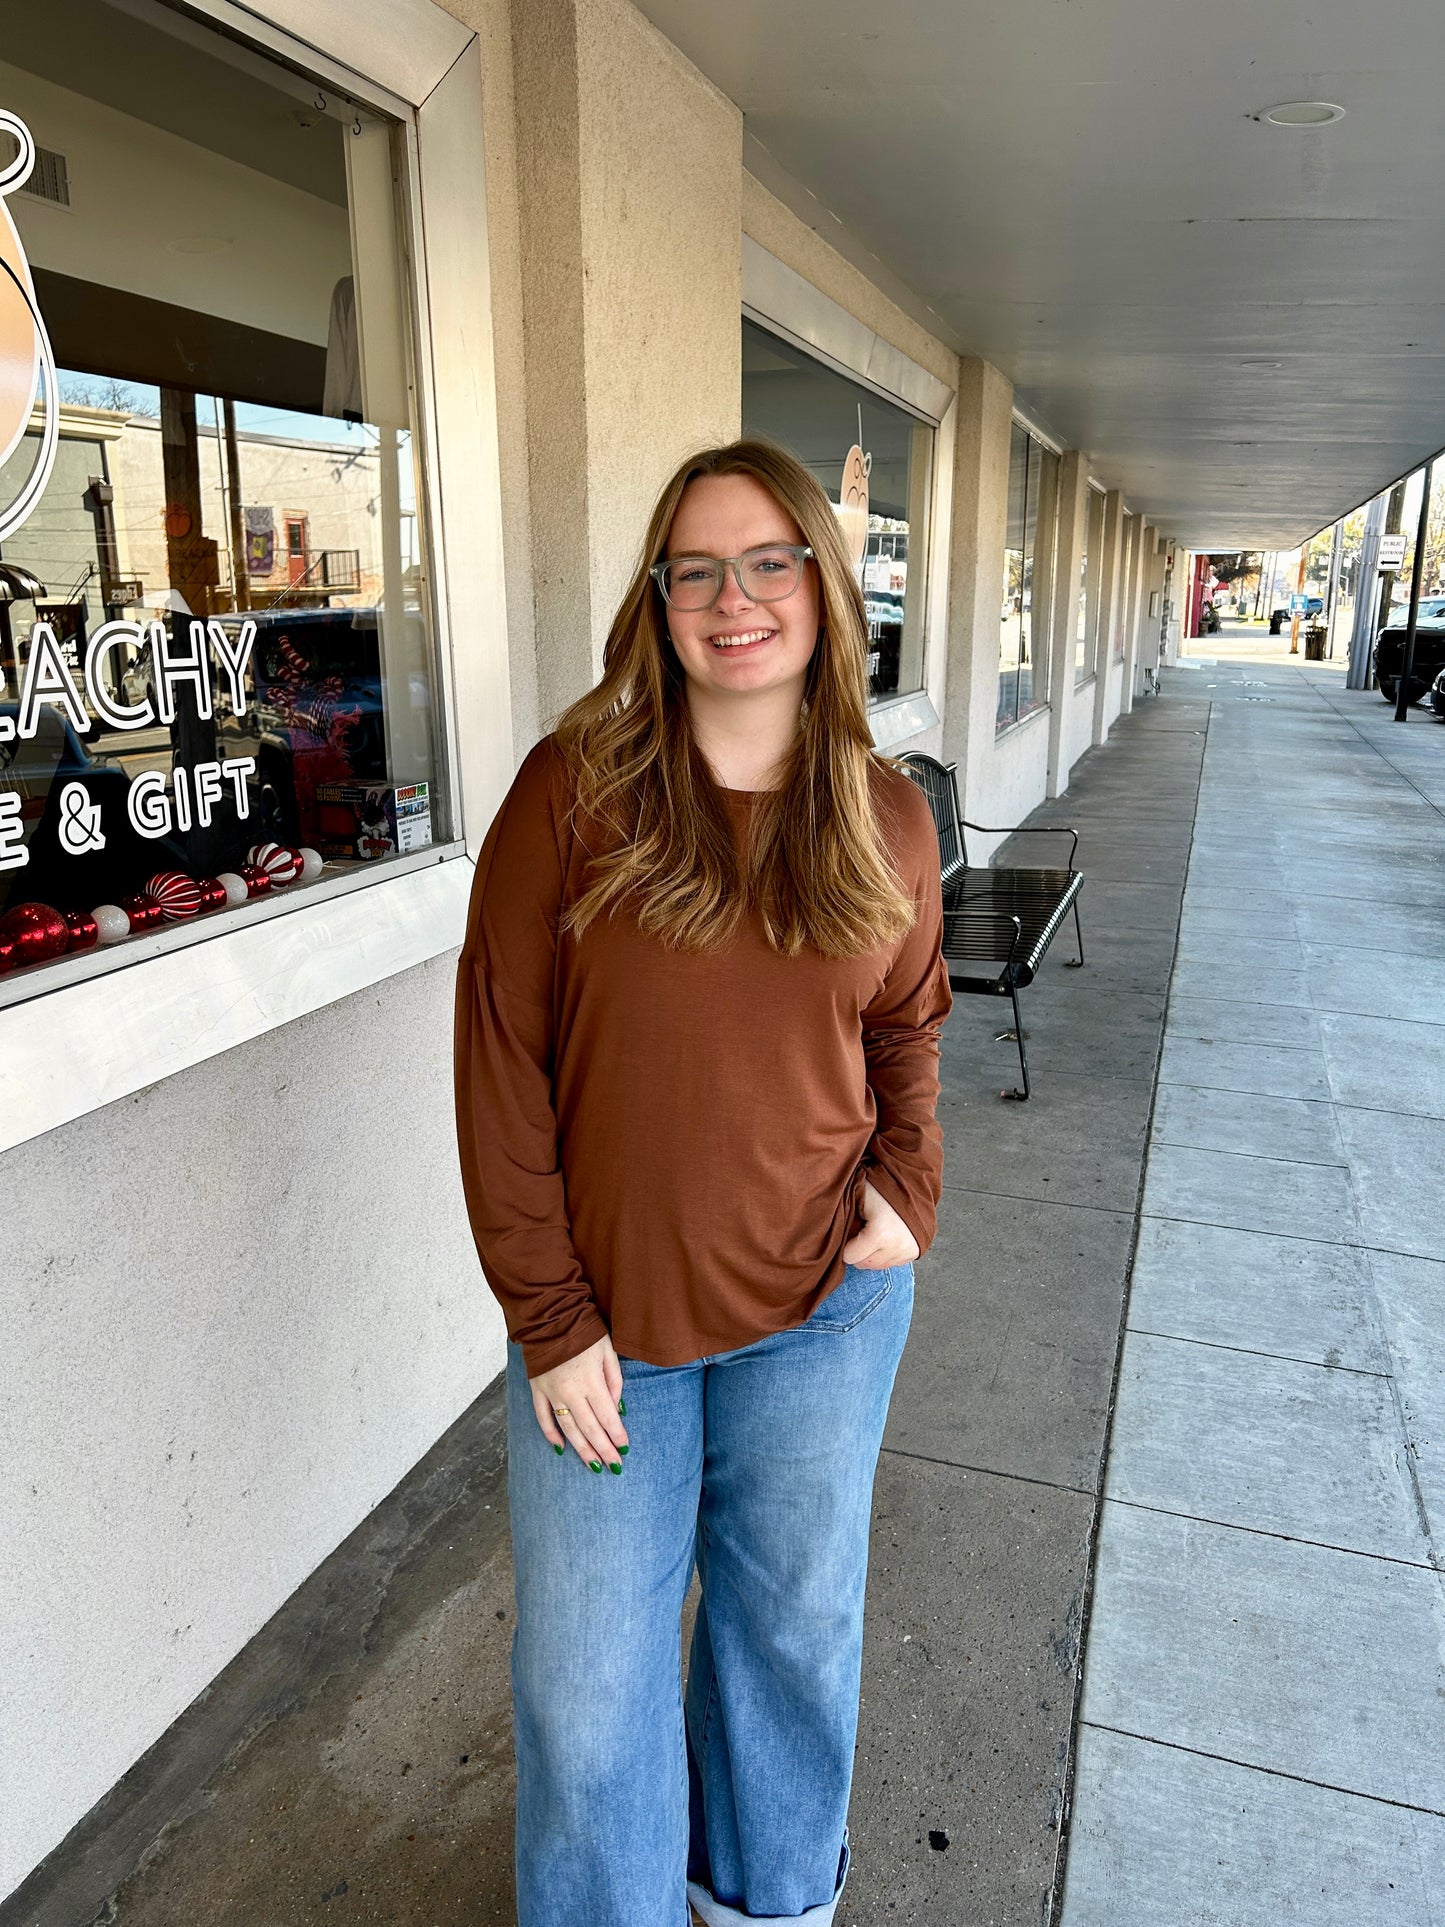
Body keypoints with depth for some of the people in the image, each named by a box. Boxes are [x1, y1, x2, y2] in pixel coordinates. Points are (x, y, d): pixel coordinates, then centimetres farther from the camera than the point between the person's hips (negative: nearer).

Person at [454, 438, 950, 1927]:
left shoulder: (884, 819, -3)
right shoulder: (572, 790, -13)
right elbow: (501, 1062, -10)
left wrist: (907, 1187, -2)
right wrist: (548, 1317, -9)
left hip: (824, 1307, 3)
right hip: (603, 1314, -2)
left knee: (796, 1623, 24)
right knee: (587, 1695, 12)